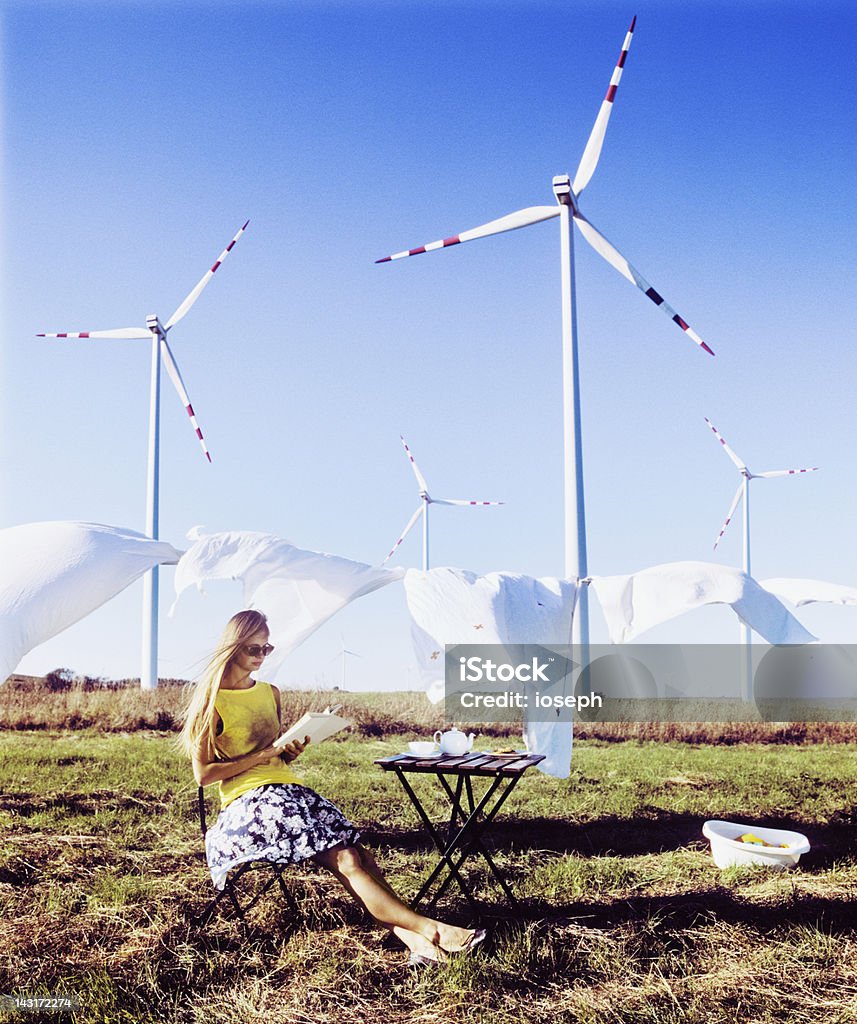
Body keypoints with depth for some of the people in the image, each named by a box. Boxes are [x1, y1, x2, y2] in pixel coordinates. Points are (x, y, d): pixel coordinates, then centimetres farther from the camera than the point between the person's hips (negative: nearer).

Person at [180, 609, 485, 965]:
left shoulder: (270, 693, 18)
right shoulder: (212, 701, -3)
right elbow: (203, 774, -8)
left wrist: (291, 750, 5)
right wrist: (261, 756, -12)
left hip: (289, 789, 7)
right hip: (247, 801, -7)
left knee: (359, 852, -19)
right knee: (344, 859, -24)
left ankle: (410, 937, -31)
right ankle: (428, 929, -30)